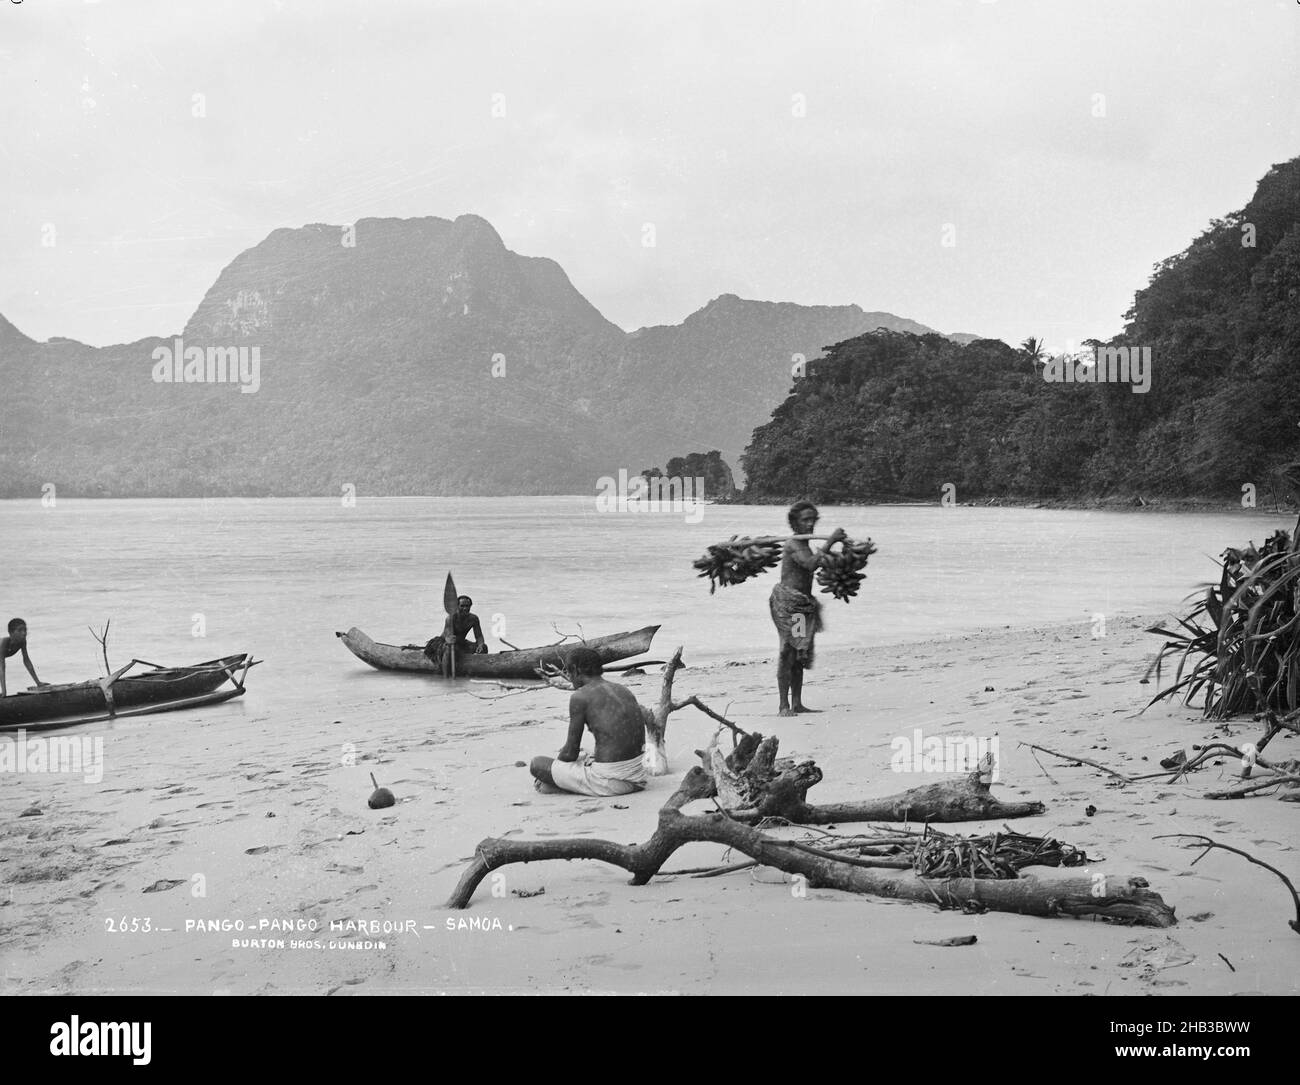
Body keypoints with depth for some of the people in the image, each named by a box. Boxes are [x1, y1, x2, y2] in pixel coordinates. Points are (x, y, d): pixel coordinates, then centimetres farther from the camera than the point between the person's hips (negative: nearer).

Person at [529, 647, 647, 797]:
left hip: (608, 781, -7)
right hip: (637, 778, 7)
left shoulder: (580, 696, -6)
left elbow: (570, 752, -4)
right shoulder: (625, 691, 14)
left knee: (536, 764, 5)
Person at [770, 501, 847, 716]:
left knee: (800, 654, 10)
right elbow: (811, 564, -28)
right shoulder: (793, 545, -12)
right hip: (788, 602, -10)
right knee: (788, 653, -11)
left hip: (802, 605, 10)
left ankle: (797, 703, 14)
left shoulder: (804, 546, 18)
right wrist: (830, 541, -27)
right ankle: (784, 706, -11)